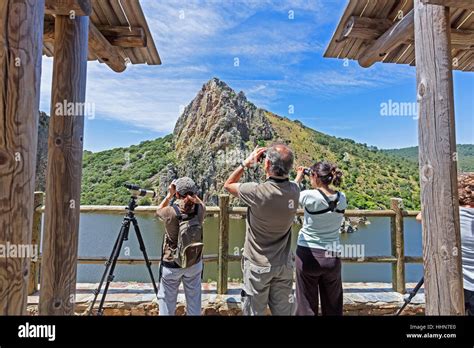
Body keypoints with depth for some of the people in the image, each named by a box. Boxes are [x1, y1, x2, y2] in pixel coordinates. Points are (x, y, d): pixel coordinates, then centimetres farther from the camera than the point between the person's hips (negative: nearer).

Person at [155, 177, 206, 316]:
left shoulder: (170, 212, -22)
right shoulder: (200, 209, -15)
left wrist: (169, 195, 3)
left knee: (167, 301, 15)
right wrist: (192, 195, 2)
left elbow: (158, 211, 4)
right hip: (195, 263, 3)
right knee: (194, 300, 18)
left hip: (171, 265, -2)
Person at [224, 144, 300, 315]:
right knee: (283, 311, 19)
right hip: (284, 265, 5)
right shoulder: (295, 191, -12)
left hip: (258, 266, -4)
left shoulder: (257, 192, -26)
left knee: (254, 312, 15)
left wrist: (247, 163, -6)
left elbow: (228, 185, -7)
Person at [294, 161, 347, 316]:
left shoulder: (309, 196, -17)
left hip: (308, 254, -4)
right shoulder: (342, 198, -4)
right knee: (333, 306, 18)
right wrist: (316, 186, 10)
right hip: (332, 256, 4)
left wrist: (298, 178, 14)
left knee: (307, 305, 10)